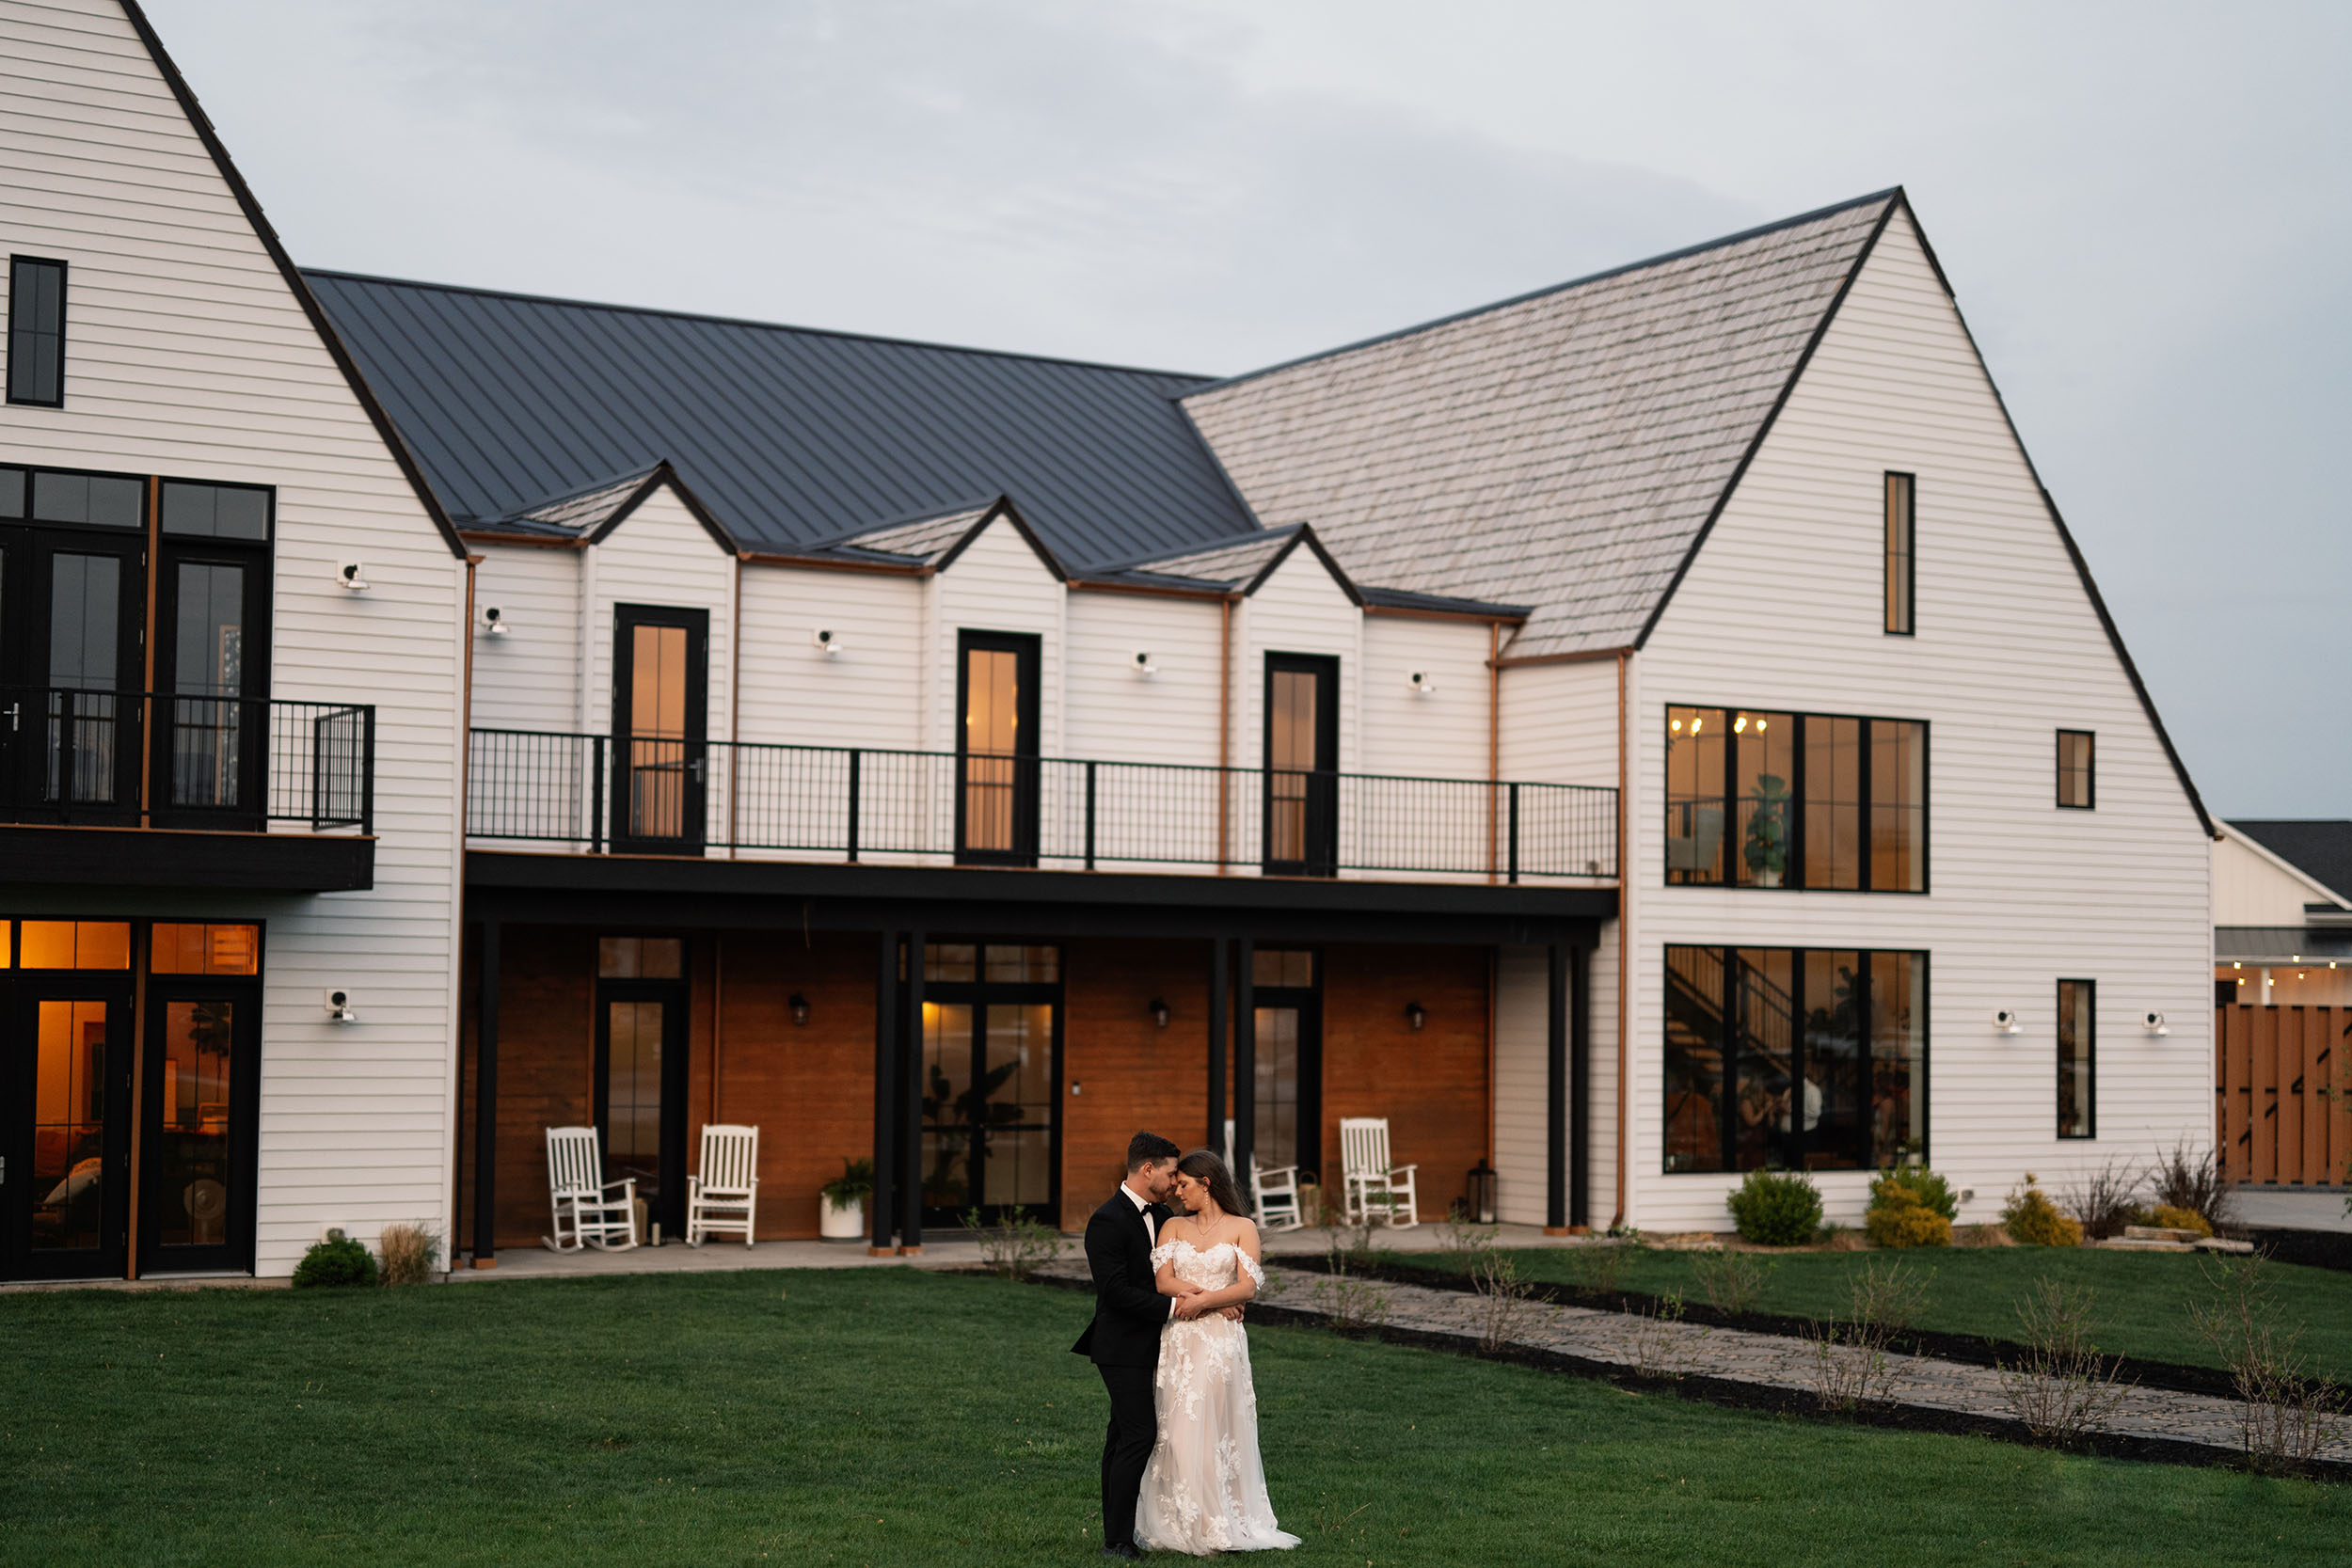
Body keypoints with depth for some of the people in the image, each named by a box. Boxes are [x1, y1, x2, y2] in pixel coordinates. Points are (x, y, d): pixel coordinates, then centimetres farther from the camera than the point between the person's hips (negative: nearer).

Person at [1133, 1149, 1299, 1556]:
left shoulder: (1242, 1228, 5)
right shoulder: (1173, 1227, 12)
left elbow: (1247, 1287, -5)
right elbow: (1163, 1280, -1)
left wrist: (1200, 1300, -15)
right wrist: (1220, 1299, -9)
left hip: (1221, 1341, -2)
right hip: (1178, 1338, 3)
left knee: (1214, 1428, -4)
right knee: (1178, 1430, -1)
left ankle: (1218, 1525, 3)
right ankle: (1182, 1525, 4)